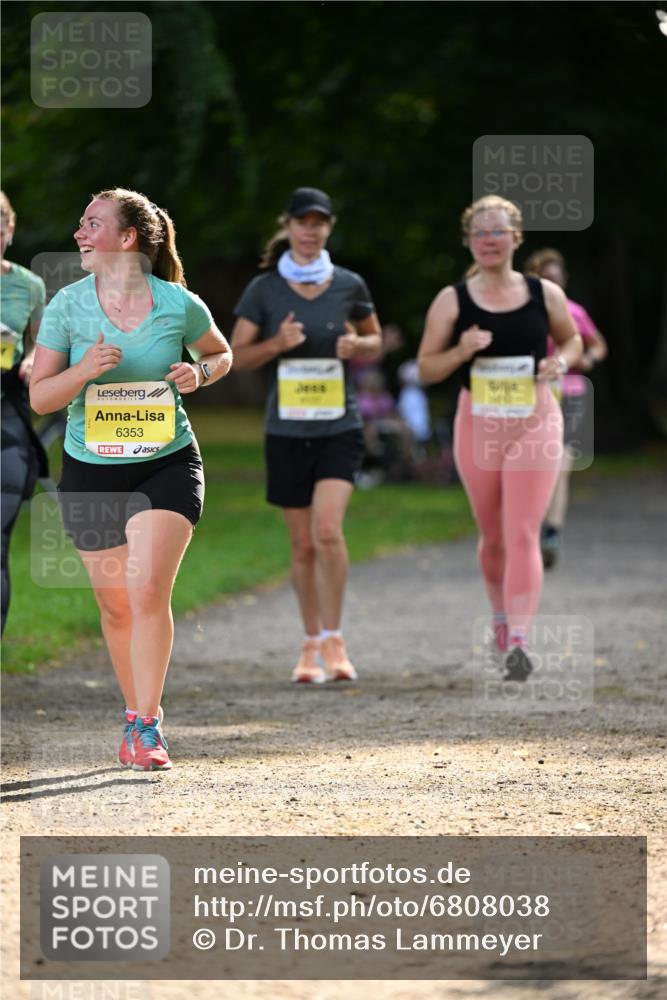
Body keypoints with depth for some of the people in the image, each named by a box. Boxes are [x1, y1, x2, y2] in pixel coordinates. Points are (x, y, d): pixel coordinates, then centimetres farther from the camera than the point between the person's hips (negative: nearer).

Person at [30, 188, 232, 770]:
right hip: (91, 471, 2)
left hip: (167, 465, -2)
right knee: (116, 606, 9)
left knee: (147, 591, -17)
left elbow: (221, 354, 14)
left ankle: (148, 725, -8)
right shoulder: (68, 306, -5)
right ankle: (136, 712, 29)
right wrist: (86, 370, -21)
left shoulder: (179, 304, -6)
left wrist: (200, 374, -9)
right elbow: (40, 397, -3)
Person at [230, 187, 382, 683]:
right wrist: (276, 344, -15)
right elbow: (238, 355, 4)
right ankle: (312, 646, 19)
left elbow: (375, 340, 15)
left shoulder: (349, 286, 2)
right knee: (303, 544, 6)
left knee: (327, 529, -19)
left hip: (340, 428, -1)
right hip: (287, 432, 1)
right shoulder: (264, 289, 1)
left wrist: (357, 345, -8)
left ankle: (334, 638, -8)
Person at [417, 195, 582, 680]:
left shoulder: (546, 294, 1)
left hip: (535, 424, -1)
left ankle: (518, 643, -18)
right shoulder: (452, 301, -1)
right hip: (477, 425, 1)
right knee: (494, 536, 13)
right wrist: (461, 352, -17)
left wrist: (562, 362, -5)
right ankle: (502, 615, 39)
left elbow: (572, 339, 18)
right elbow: (426, 368, 2)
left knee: (523, 535, -13)